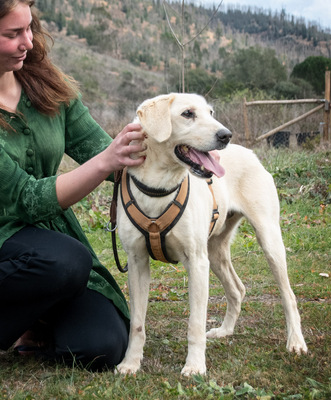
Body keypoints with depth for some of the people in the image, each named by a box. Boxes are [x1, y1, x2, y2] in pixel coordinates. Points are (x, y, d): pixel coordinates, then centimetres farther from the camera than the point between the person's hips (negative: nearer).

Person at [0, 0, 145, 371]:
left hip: (51, 233, 6)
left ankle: (32, 325, 17)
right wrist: (106, 161, -34)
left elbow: (98, 147, -3)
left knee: (103, 347, -14)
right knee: (68, 262, -37)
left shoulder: (47, 85, 0)